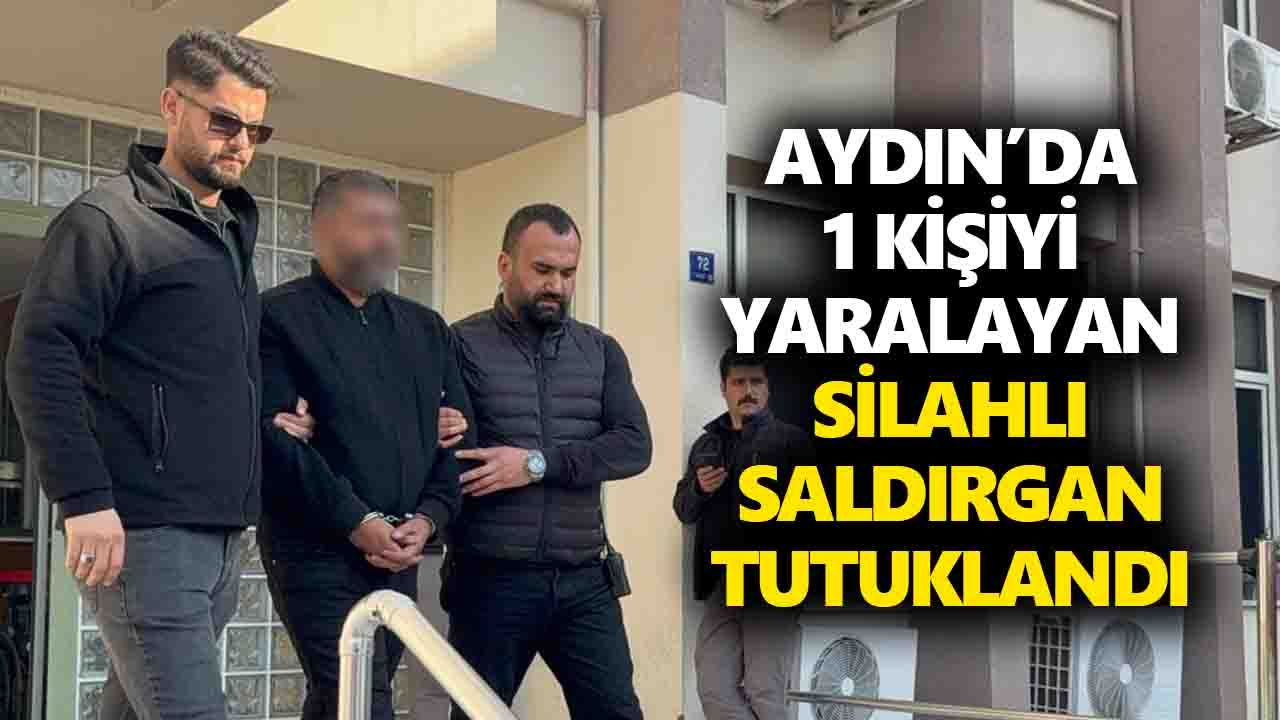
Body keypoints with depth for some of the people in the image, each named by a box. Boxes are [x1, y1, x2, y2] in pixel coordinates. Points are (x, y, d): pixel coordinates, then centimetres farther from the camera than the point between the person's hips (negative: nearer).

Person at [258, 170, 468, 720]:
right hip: (317, 551, -6)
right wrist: (356, 523, -16)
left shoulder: (426, 328, 16)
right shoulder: (278, 317, -3)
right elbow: (275, 438, -12)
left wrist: (428, 518, -4)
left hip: (399, 554, 6)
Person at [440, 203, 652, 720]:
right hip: (491, 581, -2)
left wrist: (538, 463, -15)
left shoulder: (601, 352, 9)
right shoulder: (460, 346, 0)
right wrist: (431, 440, -27)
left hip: (584, 582, 2)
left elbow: (634, 446, -3)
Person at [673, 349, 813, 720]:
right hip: (721, 582, 5)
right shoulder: (706, 445, 16)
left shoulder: (790, 439, -2)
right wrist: (699, 488, -3)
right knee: (713, 689, 3)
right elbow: (684, 510, 17)